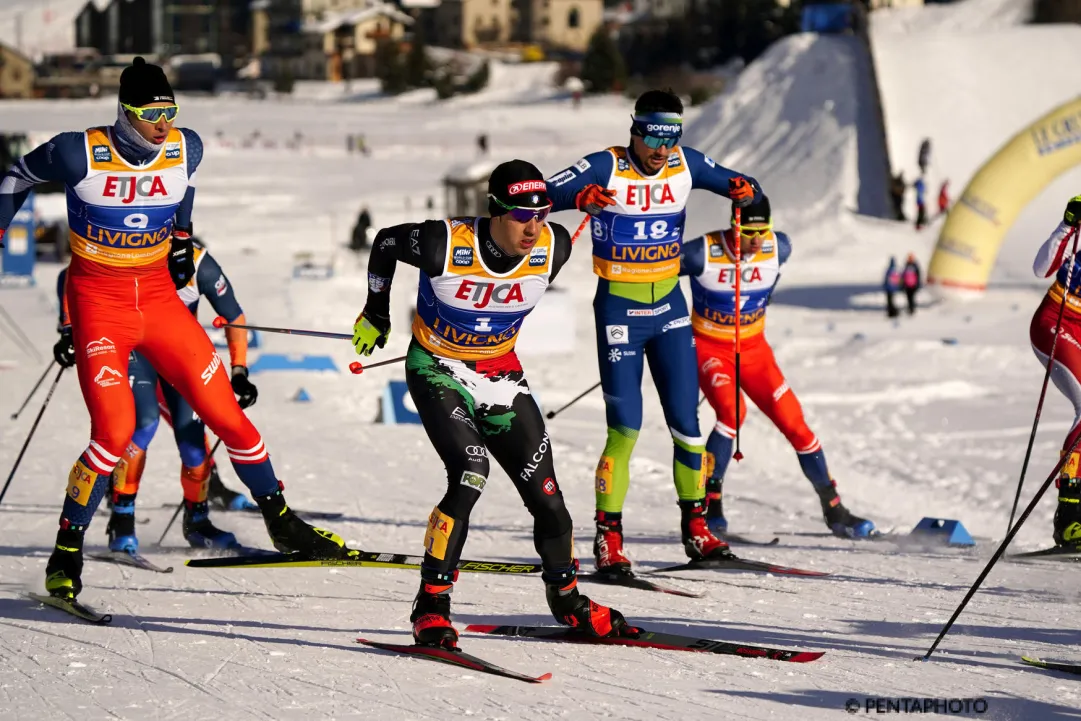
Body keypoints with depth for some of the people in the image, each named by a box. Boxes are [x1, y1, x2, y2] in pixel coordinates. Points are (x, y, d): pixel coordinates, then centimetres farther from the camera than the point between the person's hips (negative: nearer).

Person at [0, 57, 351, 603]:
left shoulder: (185, 149, -6)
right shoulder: (80, 154, -17)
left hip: (159, 296, 4)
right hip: (99, 301, -4)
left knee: (227, 415, 2)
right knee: (115, 431, -20)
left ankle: (281, 522, 21)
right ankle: (67, 550, -3)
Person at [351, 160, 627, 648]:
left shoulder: (553, 247, -16)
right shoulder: (445, 245, -27)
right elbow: (385, 243, -5)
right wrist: (375, 315, 8)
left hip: (501, 375, 4)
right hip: (438, 370, -4)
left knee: (545, 494, 3)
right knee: (470, 474, -26)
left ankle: (566, 597, 29)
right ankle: (431, 607, -18)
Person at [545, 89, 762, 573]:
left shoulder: (686, 165, -2)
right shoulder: (605, 168, -14)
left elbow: (736, 185, 10)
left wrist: (744, 190, -14)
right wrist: (579, 197, -39)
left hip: (669, 307, 4)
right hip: (619, 310, -4)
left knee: (686, 421, 4)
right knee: (624, 428, -8)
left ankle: (695, 527, 16)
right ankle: (608, 537, 1)